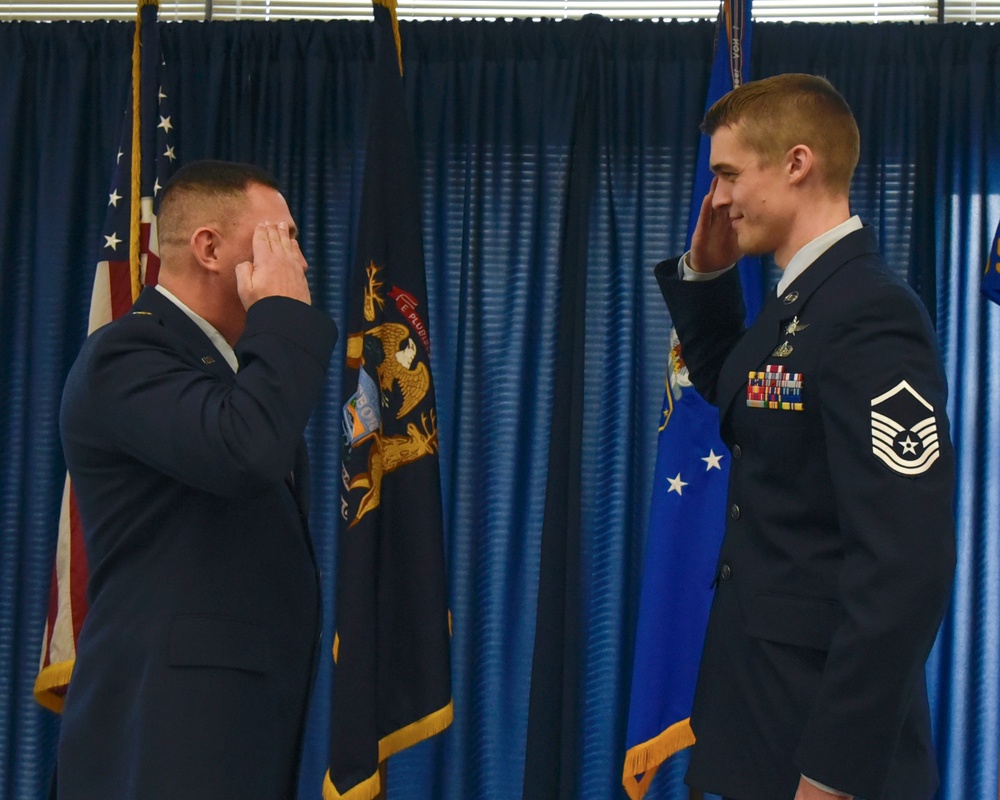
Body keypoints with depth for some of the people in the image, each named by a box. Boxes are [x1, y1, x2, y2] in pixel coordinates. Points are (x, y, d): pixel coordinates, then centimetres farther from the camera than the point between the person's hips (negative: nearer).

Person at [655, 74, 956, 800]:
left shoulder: (868, 316, -23)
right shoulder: (803, 300, 6)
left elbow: (904, 569, -28)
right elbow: (730, 389, 27)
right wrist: (704, 275, 9)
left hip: (821, 720, -9)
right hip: (767, 691, 9)